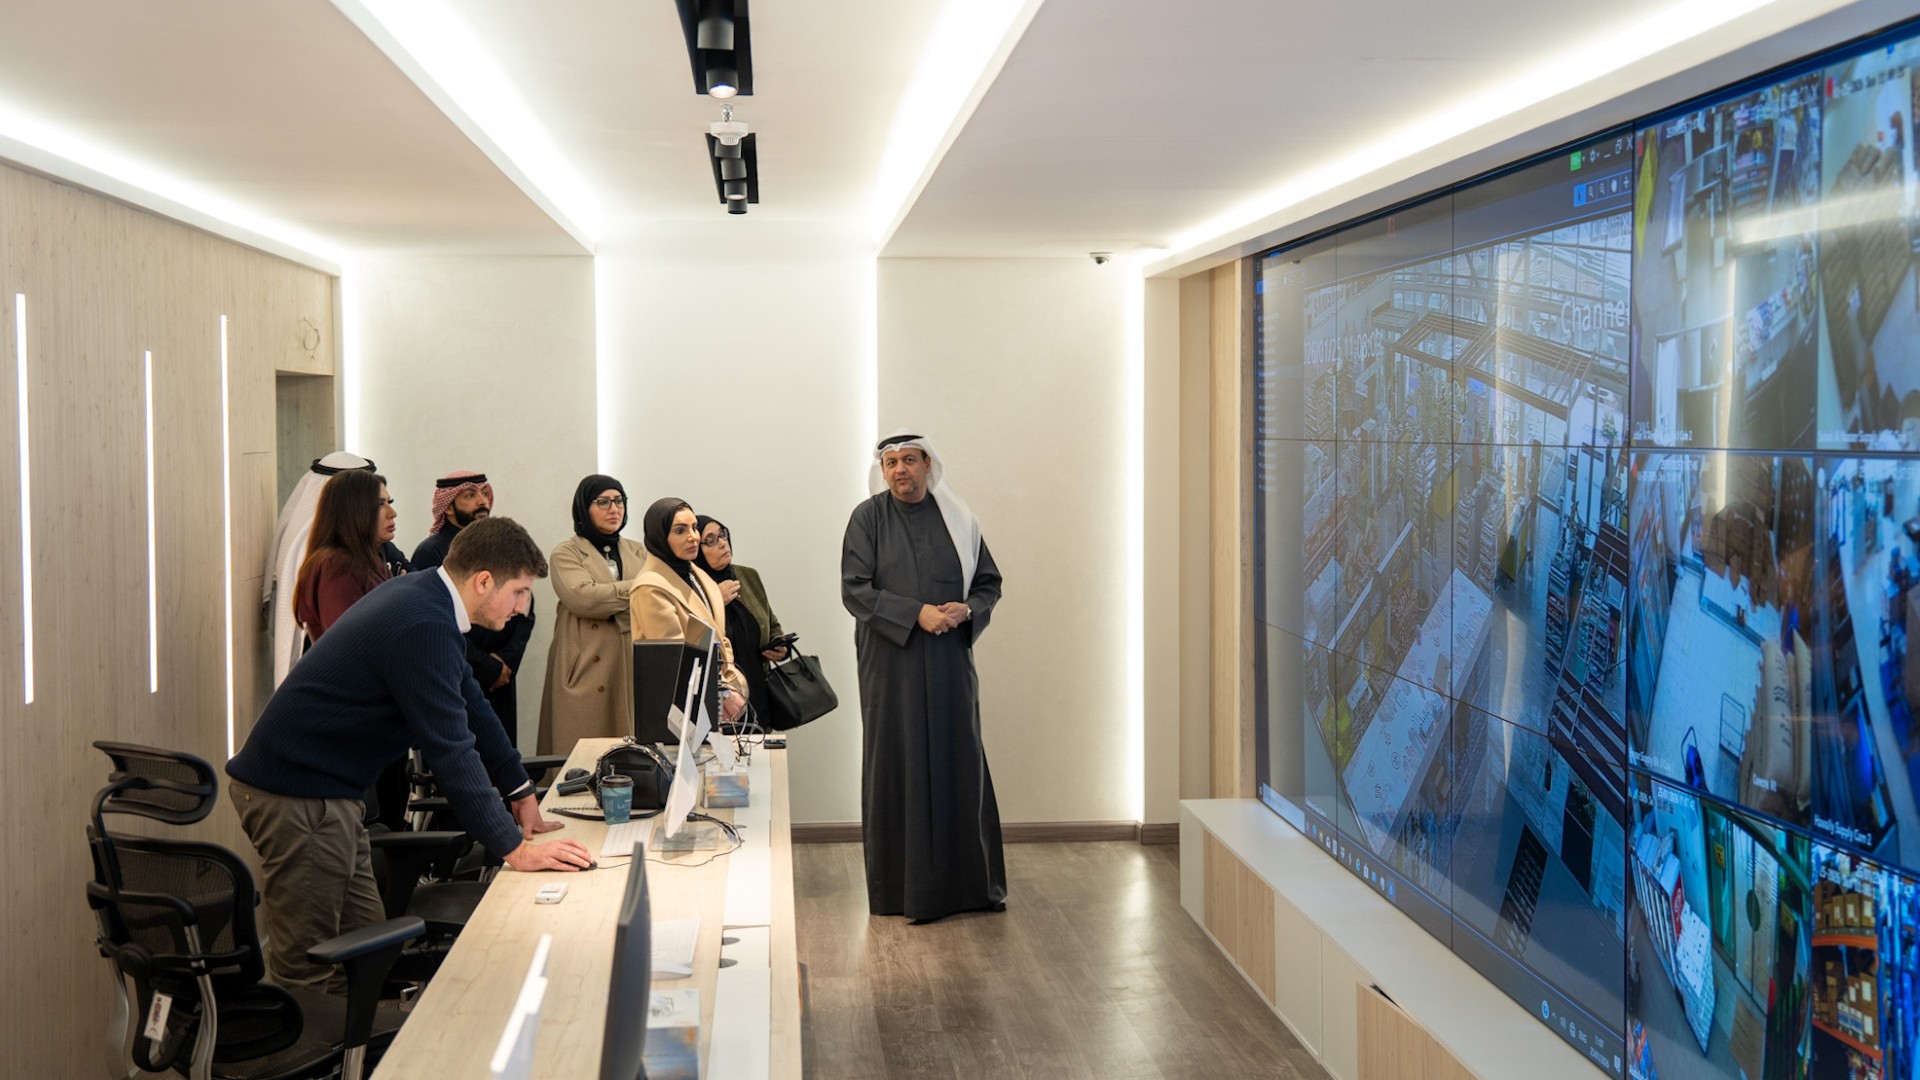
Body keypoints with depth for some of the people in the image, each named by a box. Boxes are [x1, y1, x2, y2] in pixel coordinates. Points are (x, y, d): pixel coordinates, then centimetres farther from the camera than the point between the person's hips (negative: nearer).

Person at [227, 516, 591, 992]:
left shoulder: (423, 594, 8)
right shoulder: (424, 628, -25)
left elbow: (470, 703, 18)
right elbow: (451, 749, -25)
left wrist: (520, 791, 20)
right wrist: (514, 849, -21)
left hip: (321, 788, 11)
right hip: (296, 794, -11)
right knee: (308, 969, -5)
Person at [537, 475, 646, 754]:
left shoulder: (637, 552, 19)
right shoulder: (566, 554, 4)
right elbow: (583, 596, -14)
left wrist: (612, 609, -10)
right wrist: (637, 589, -5)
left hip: (633, 668, 4)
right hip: (588, 672, -4)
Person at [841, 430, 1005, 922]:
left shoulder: (956, 518, 7)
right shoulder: (868, 518, 0)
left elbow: (989, 582, 11)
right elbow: (854, 589, -8)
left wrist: (966, 610, -10)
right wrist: (916, 613, -17)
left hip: (949, 661, 2)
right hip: (891, 663, -2)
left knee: (960, 762, 4)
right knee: (897, 766, 1)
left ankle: (971, 882, 14)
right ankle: (902, 888, 8)